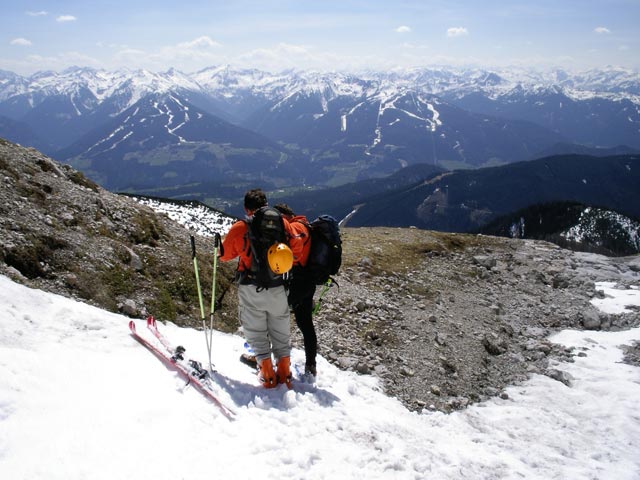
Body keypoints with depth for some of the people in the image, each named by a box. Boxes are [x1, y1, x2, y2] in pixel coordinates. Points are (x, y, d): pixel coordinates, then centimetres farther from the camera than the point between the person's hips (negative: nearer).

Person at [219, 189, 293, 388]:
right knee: (280, 331, 17)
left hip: (251, 289, -2)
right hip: (278, 288, 2)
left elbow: (224, 255, 2)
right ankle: (284, 371, 20)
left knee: (256, 331, 11)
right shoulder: (281, 223, -4)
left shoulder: (240, 228, -9)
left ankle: (267, 373, 8)